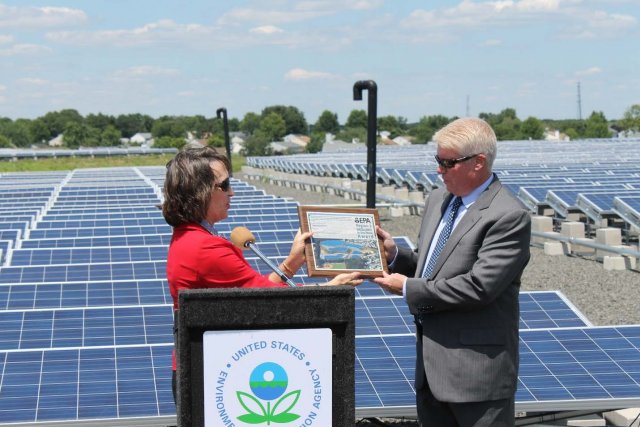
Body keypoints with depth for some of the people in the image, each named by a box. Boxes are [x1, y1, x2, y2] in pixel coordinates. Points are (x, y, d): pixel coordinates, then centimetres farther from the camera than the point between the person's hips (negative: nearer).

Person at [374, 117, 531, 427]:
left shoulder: (509, 217, -16)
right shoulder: (438, 200, 12)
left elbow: (478, 287, -23)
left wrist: (409, 288, -15)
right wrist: (394, 255, 1)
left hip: (478, 368, -8)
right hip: (431, 366, 9)